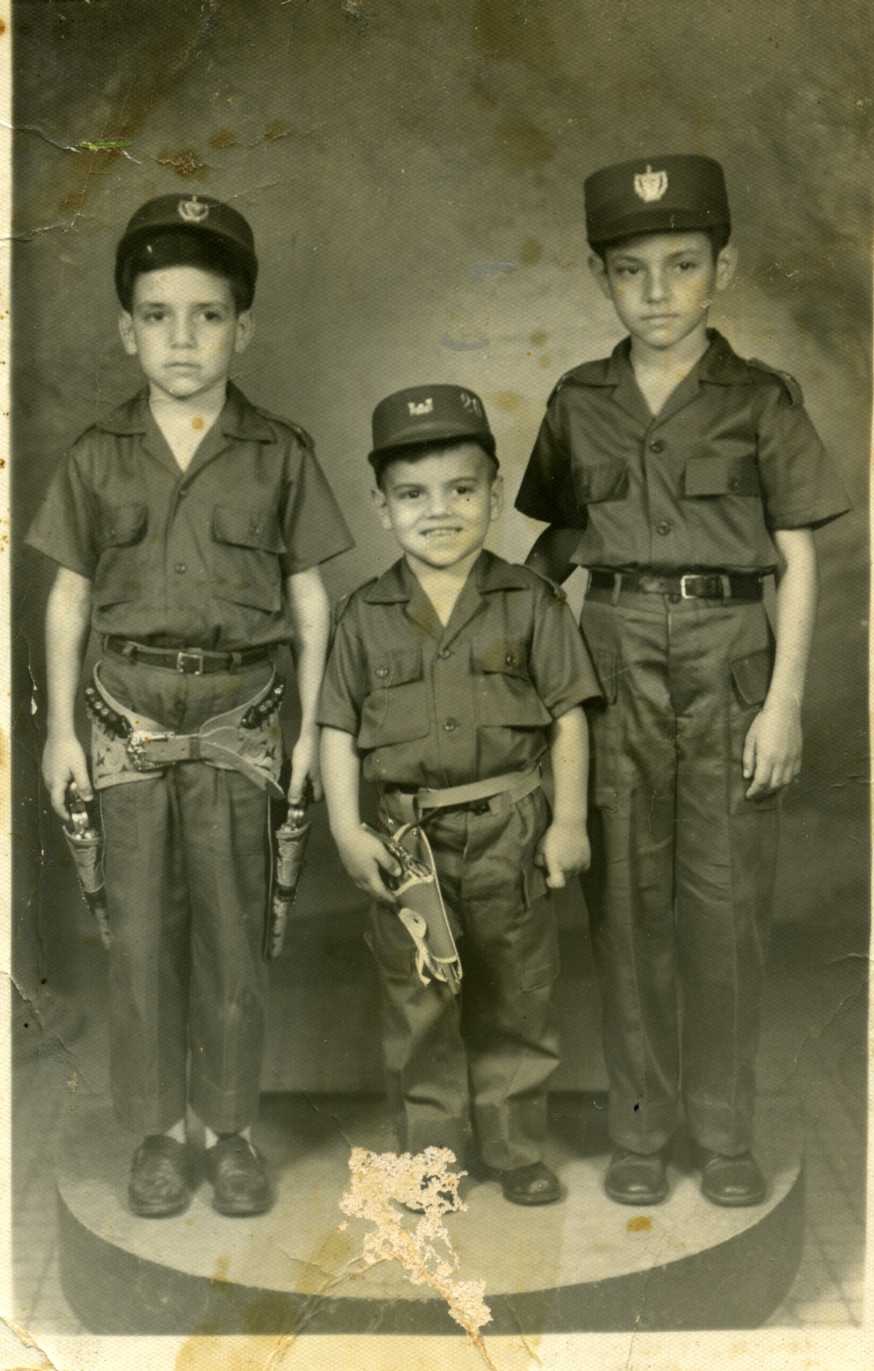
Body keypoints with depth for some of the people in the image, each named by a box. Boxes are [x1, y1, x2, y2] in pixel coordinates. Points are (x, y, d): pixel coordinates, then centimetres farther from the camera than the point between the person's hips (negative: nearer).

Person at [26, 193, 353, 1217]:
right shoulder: (98, 457, 3)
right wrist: (60, 726, 3)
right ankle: (155, 1130, 20)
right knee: (139, 928, 6)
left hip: (237, 717, -1)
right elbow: (68, 597, 6)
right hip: (129, 716, 1)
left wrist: (312, 725, 1)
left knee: (231, 928, 5)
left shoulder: (278, 454, 0)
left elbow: (309, 596, 3)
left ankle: (231, 1127, 20)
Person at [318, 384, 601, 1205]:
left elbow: (567, 716, 0)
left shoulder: (527, 602, -2)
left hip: (509, 833, 0)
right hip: (408, 837, 1)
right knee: (416, 1007, 10)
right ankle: (428, 1157, 26)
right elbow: (339, 730, 2)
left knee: (515, 1001, 11)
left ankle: (516, 1152, 28)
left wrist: (569, 820, -4)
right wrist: (347, 829, -6)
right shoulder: (366, 617, 0)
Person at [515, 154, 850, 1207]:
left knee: (725, 900, 2)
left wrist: (785, 696, -7)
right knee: (626, 898, 5)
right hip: (615, 661, 2)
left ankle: (724, 1131, 18)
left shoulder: (760, 401, 1)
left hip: (728, 659, -1)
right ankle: (637, 1127, 19)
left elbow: (798, 560, -1)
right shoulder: (580, 403, 8)